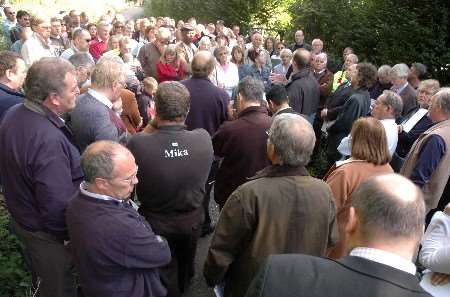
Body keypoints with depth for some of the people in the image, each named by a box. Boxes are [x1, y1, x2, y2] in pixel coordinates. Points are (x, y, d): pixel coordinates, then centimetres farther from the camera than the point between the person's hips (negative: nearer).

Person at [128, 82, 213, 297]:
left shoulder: (138, 144, -33)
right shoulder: (204, 139, -26)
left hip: (157, 223, -3)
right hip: (192, 220, 3)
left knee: (165, 276, 24)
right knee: (186, 265, 33)